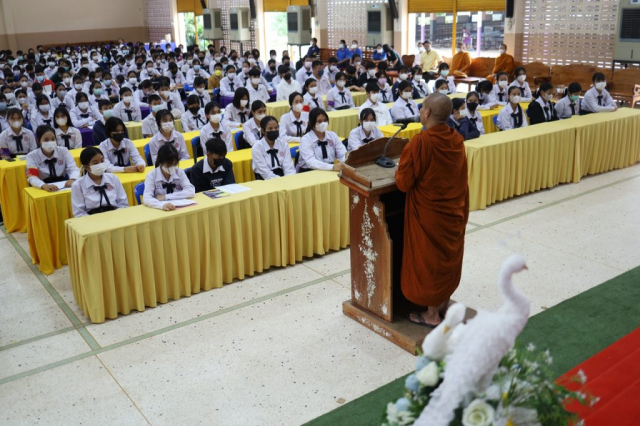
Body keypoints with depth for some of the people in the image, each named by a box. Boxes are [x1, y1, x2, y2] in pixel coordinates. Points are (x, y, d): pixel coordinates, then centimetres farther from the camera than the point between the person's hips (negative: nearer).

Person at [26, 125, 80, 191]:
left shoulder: (63, 151, 3)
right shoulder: (32, 156, -2)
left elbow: (74, 169, -5)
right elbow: (32, 178, -14)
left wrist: (72, 179, -29)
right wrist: (44, 186, -36)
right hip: (43, 190, -1)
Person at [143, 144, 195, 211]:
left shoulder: (179, 172, -1)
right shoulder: (152, 175, -7)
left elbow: (191, 192, -11)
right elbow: (146, 199, -19)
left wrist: (166, 197, -16)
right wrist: (162, 205, -38)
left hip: (180, 209, 1)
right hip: (160, 210, -1)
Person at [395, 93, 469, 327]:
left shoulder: (420, 142, -24)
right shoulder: (457, 140, -3)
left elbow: (403, 183, -17)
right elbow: (459, 177, 10)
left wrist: (400, 170, 3)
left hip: (428, 213, -6)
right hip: (453, 210, 7)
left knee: (428, 258, 9)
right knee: (448, 256, 20)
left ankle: (432, 314, 21)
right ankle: (444, 305, 35)